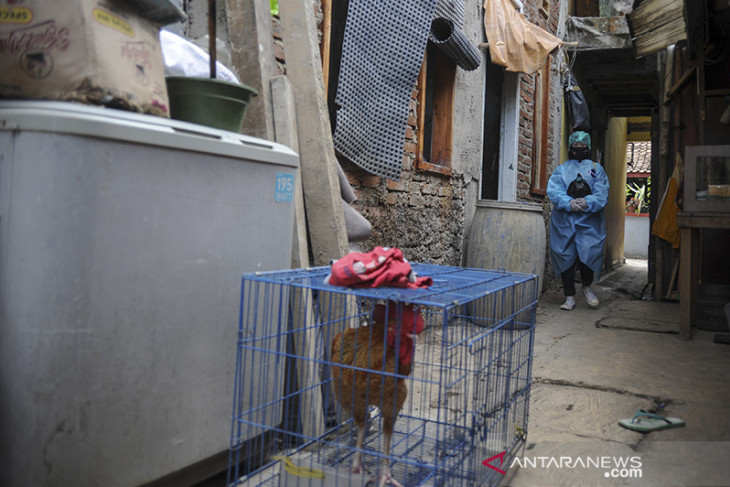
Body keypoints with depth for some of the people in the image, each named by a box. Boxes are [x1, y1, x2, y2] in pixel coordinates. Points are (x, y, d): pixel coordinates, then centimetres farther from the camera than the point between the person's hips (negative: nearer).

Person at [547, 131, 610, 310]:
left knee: (589, 254, -14)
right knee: (566, 256, 1)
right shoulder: (561, 168, 14)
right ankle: (570, 297, 13)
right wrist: (569, 202, -19)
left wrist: (587, 202, -19)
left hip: (589, 221, -1)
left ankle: (587, 286, 16)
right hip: (564, 221, 1)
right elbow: (553, 190, -2)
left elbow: (602, 193, 0)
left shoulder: (596, 169, 14)